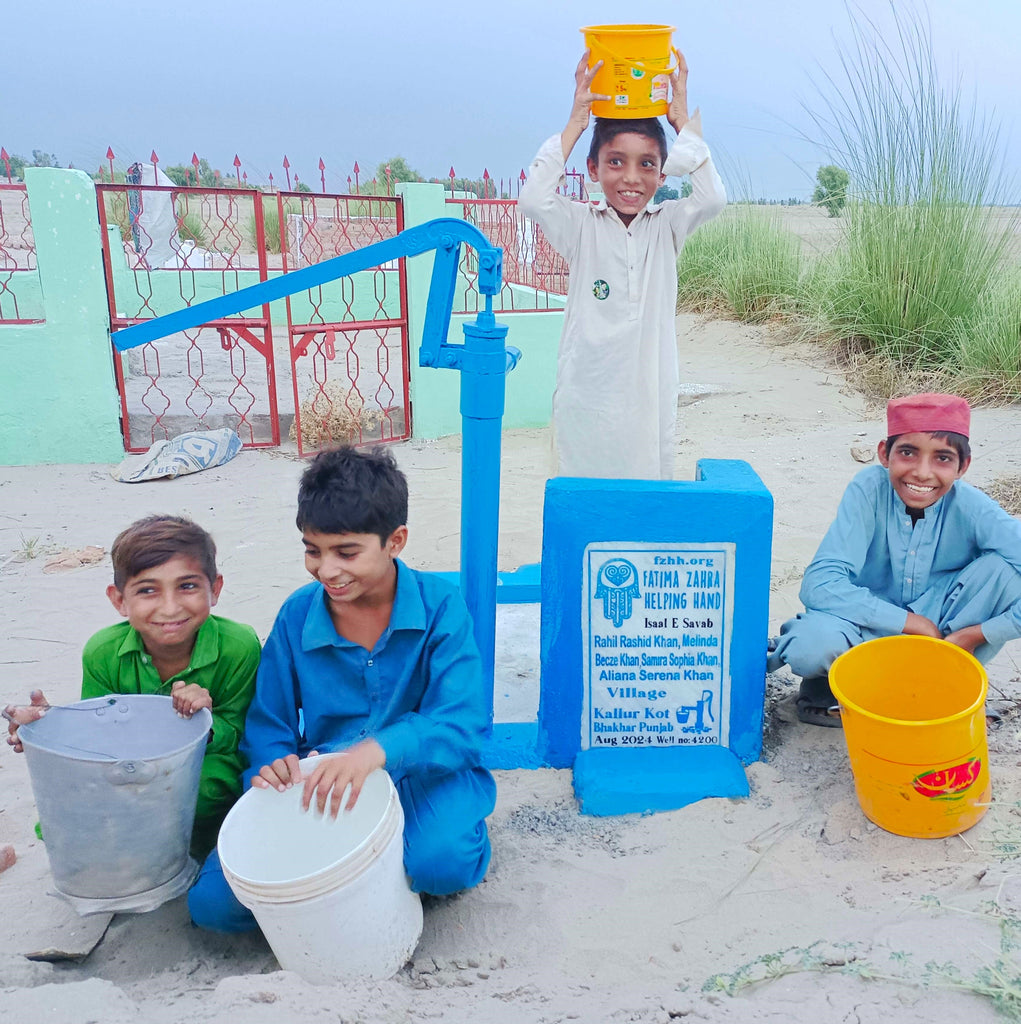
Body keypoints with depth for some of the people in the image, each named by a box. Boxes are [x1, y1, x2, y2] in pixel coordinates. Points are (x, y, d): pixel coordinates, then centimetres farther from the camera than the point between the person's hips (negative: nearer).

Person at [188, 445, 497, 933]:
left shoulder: (440, 606, -12)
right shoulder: (297, 616, -2)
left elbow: (462, 725, -22)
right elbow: (268, 727, 5)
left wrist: (378, 749, -41)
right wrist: (273, 766, -20)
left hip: (421, 774, -3)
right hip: (317, 782, 3)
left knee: (441, 862, -36)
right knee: (212, 901, -14)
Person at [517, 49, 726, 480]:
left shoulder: (666, 225, 4)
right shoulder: (582, 226, 0)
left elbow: (712, 197, -13)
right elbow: (534, 200, -17)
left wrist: (683, 121, -7)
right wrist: (575, 124, -13)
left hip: (650, 393, 1)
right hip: (586, 393, -1)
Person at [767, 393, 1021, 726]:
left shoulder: (971, 508, -17)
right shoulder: (869, 489, -20)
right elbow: (819, 584, -27)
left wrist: (976, 635, -27)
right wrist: (914, 624, -26)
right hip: (871, 627, -2)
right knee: (812, 643, -36)